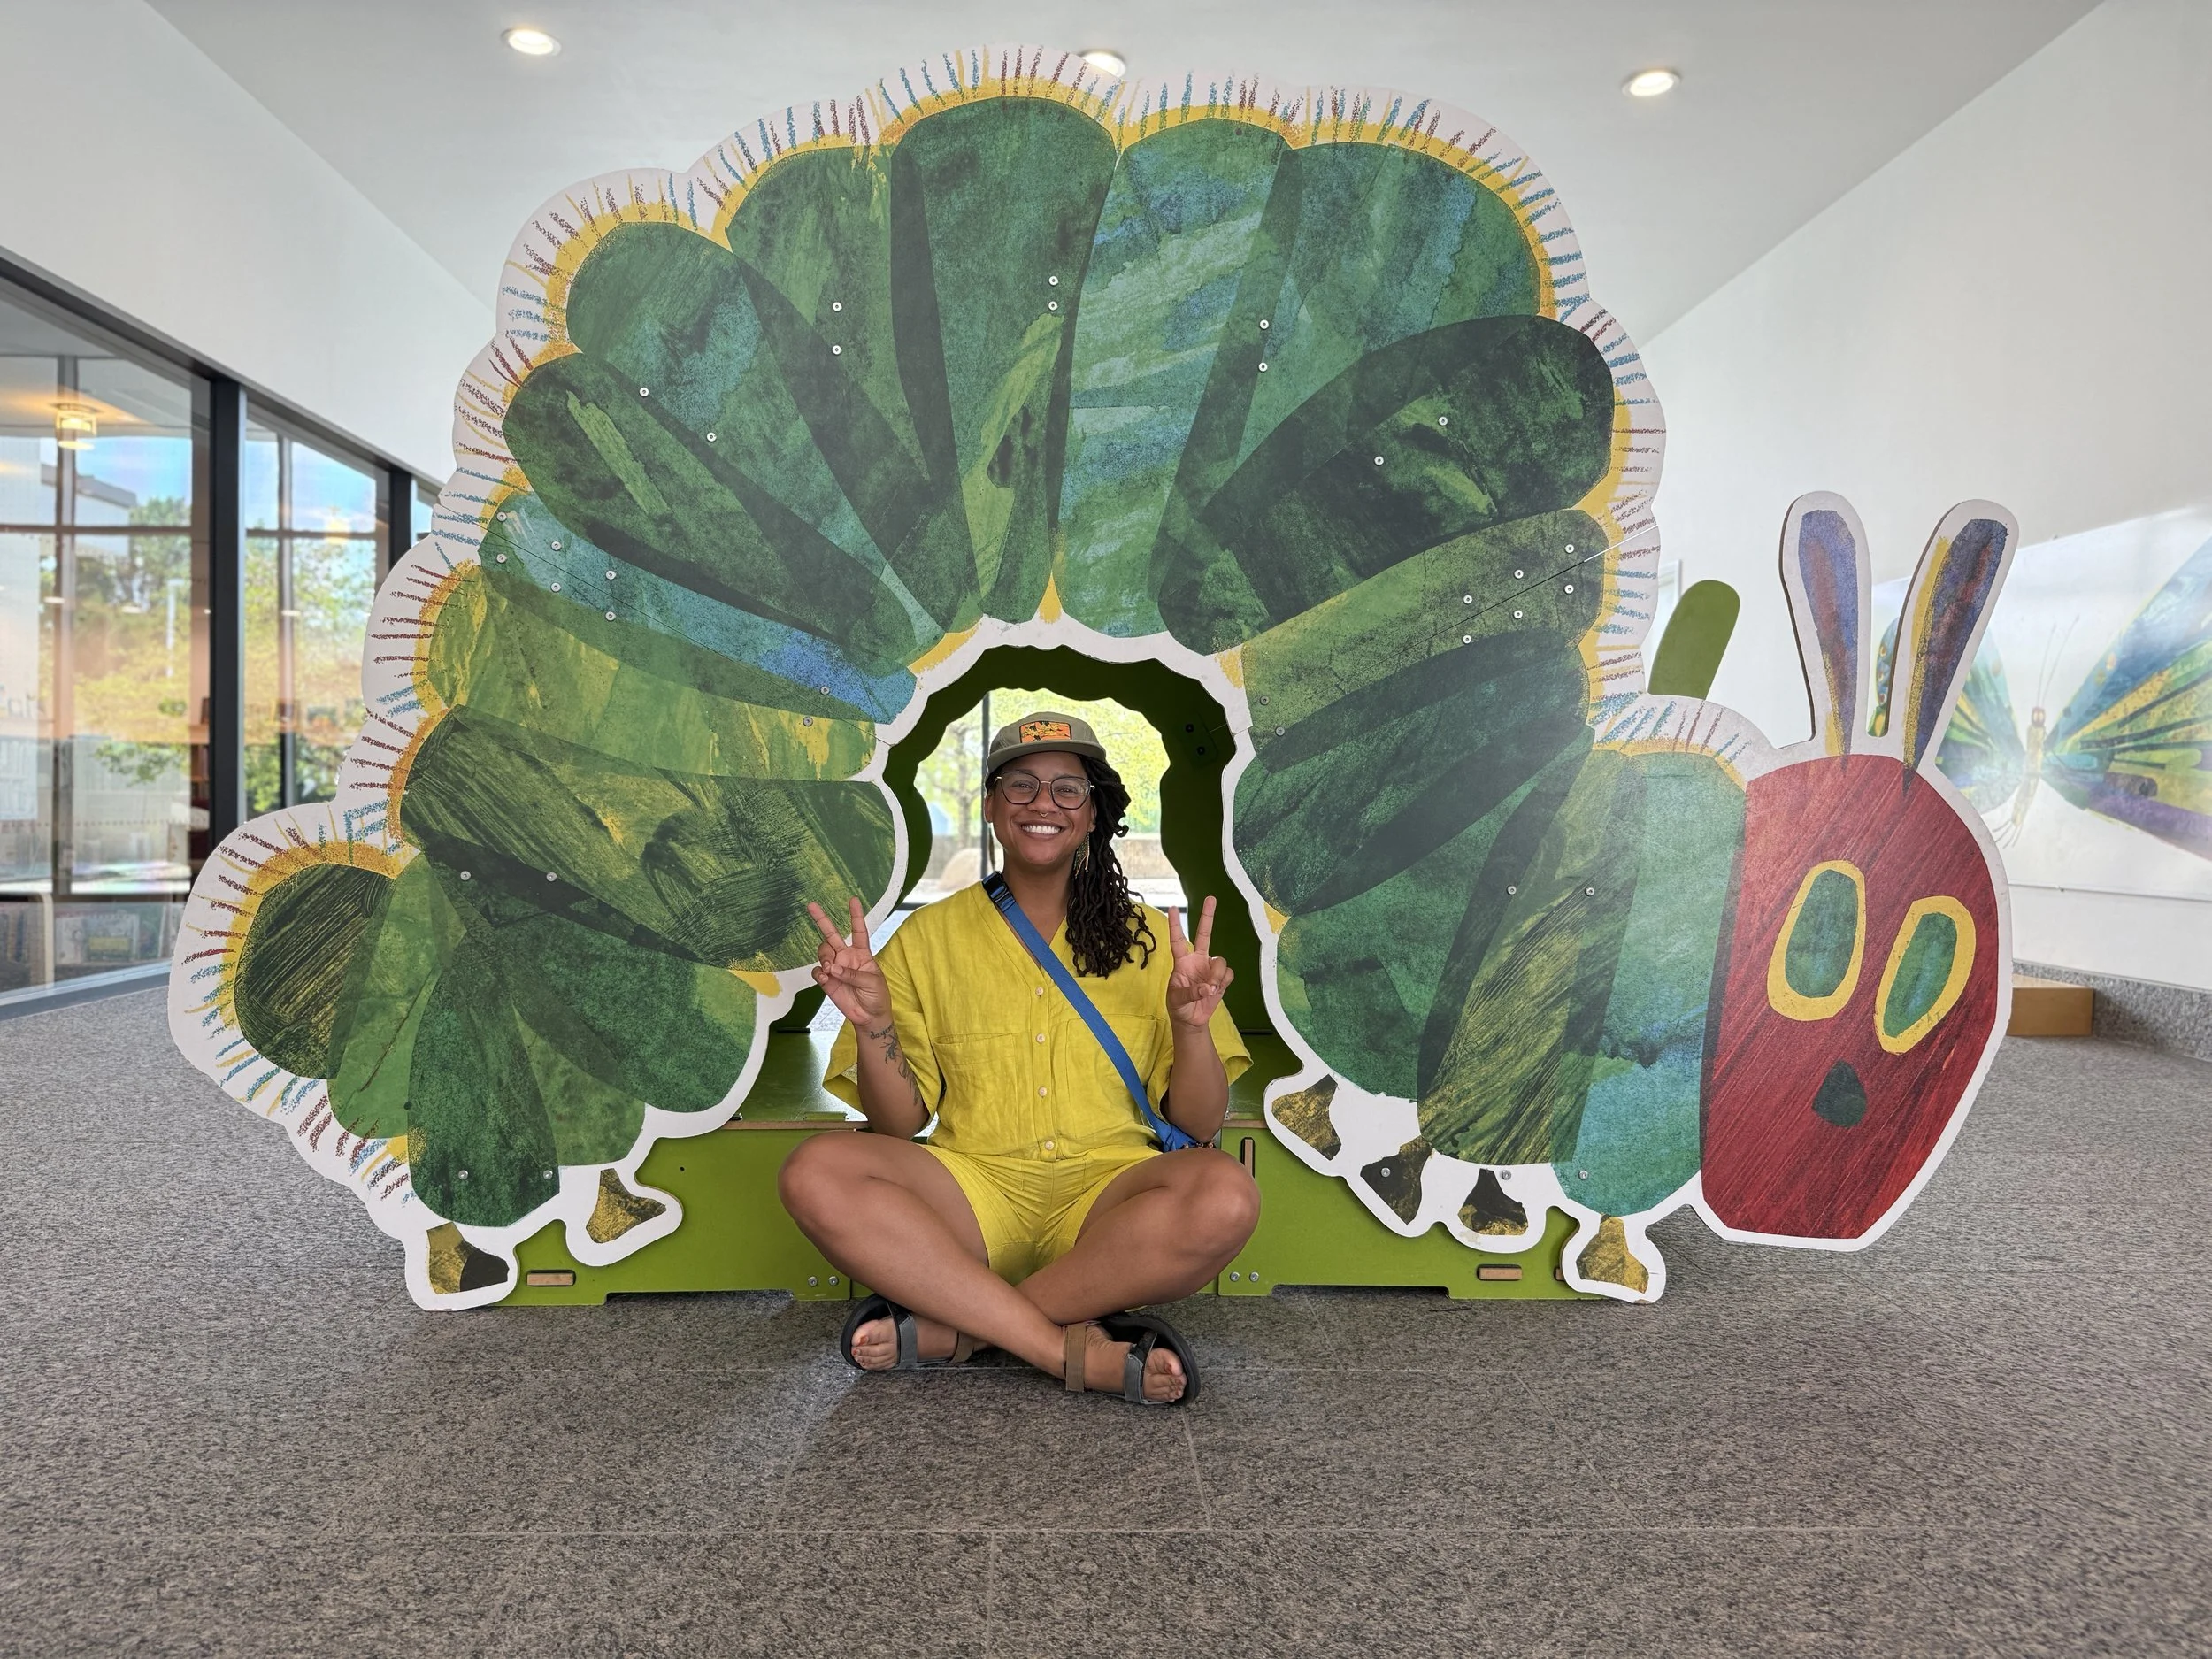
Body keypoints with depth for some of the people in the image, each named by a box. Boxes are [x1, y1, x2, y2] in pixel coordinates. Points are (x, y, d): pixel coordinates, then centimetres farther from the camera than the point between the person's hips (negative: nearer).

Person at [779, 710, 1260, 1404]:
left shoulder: (1147, 938, 10)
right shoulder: (929, 937, 10)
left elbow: (1199, 1124, 5)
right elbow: (899, 1124, 5)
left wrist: (1192, 1025, -14)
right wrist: (873, 1026, -13)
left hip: (1105, 1194, 0)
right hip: (973, 1187, 0)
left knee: (1226, 1196, -31)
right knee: (816, 1173, -27)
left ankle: (946, 1331, -22)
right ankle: (1077, 1350, -26)